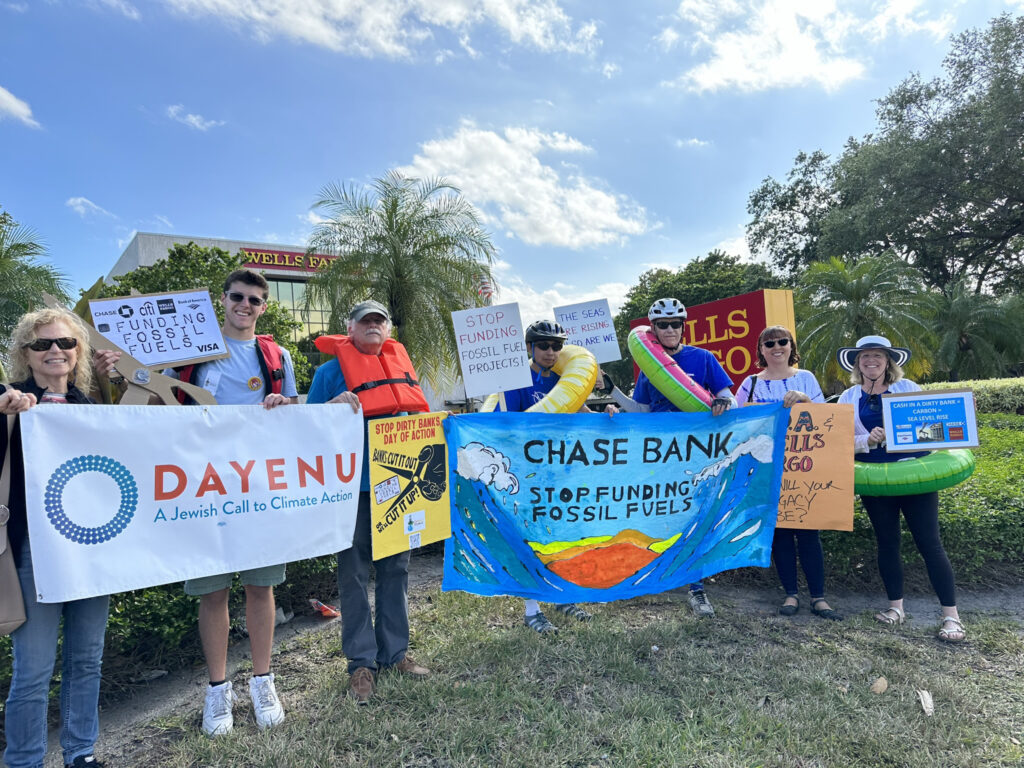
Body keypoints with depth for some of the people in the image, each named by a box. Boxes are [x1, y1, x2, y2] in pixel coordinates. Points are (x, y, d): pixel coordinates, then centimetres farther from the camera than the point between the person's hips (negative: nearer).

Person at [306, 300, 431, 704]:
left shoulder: (402, 364, 13)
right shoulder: (332, 371, -1)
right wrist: (333, 405, -19)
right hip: (354, 486, -4)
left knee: (395, 568, 12)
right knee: (354, 573, 3)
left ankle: (394, 651, 26)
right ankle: (361, 661, 16)